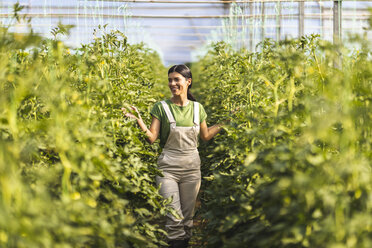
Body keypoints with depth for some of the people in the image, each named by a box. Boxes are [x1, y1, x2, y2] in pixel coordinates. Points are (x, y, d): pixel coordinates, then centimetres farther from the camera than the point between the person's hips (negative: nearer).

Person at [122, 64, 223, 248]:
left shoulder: (197, 108, 7)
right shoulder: (161, 107, -3)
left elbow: (205, 136, 18)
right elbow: (152, 138, -8)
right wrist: (138, 120, -21)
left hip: (191, 167, 3)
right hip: (168, 168, -3)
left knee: (188, 215, 8)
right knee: (173, 217, -10)